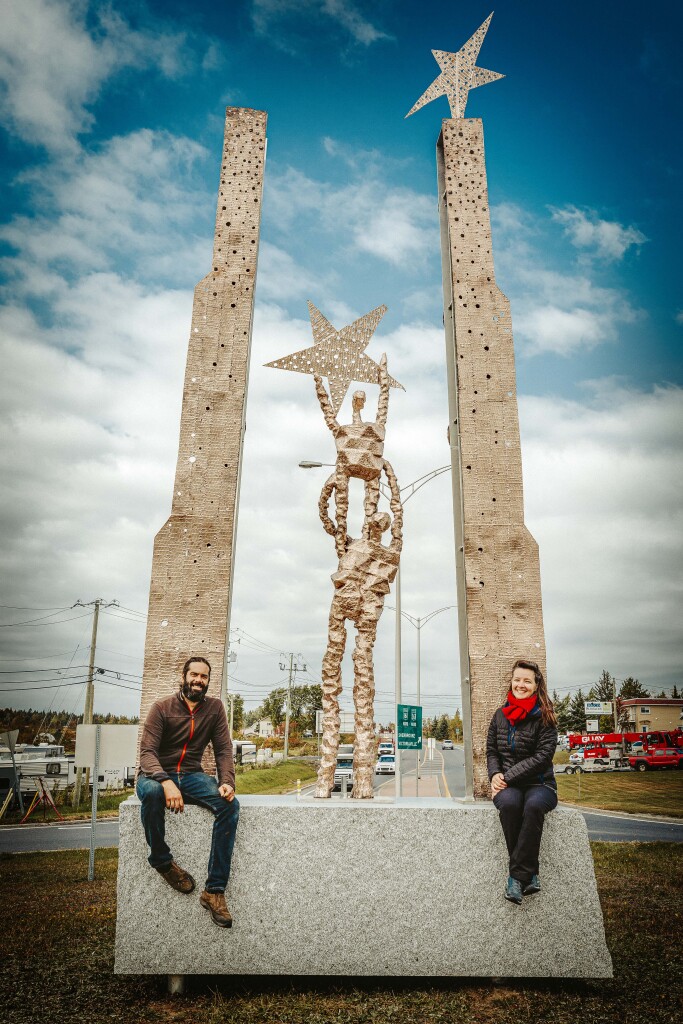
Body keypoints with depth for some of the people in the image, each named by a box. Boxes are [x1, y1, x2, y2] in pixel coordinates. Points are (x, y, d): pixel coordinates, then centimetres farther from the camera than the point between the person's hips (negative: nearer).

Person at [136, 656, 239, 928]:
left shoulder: (214, 707, 2)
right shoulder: (162, 708, -7)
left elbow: (223, 750, 0)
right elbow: (147, 752, -16)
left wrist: (227, 782, -20)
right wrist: (167, 782, -35)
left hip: (191, 775, 3)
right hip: (157, 774, -3)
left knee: (229, 804, -25)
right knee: (152, 791, -40)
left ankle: (215, 890, -23)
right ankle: (162, 860, -14)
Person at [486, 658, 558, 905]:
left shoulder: (544, 718, -2)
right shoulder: (500, 715, 11)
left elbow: (542, 757, -10)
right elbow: (491, 750, 14)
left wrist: (507, 777, -14)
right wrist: (495, 775, -7)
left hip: (539, 783, -2)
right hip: (508, 785, 3)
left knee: (534, 805, -37)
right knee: (509, 803, -33)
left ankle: (517, 875, -30)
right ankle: (529, 875, -24)